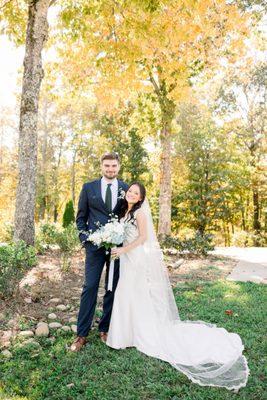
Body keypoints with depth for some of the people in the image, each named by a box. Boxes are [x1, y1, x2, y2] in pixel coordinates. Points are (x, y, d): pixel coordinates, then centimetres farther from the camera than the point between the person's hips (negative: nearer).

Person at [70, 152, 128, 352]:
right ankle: (82, 334, 11)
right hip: (95, 245, -1)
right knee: (90, 288, -1)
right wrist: (85, 240, -5)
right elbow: (81, 217, 7)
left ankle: (105, 329, 24)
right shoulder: (89, 188, 3)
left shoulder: (127, 189, 4)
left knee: (113, 289, 9)